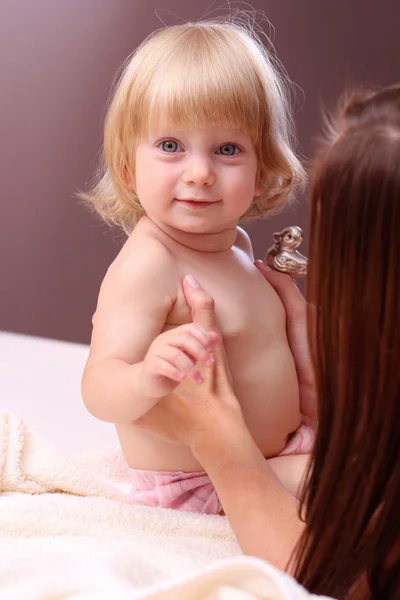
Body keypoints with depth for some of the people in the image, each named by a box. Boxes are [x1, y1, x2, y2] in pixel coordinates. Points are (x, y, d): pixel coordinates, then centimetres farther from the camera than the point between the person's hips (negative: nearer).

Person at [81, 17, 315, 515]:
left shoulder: (234, 243, 4)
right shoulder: (145, 267, -27)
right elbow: (98, 390, -36)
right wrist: (148, 380, -56)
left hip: (279, 445, 9)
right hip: (196, 488, -9)